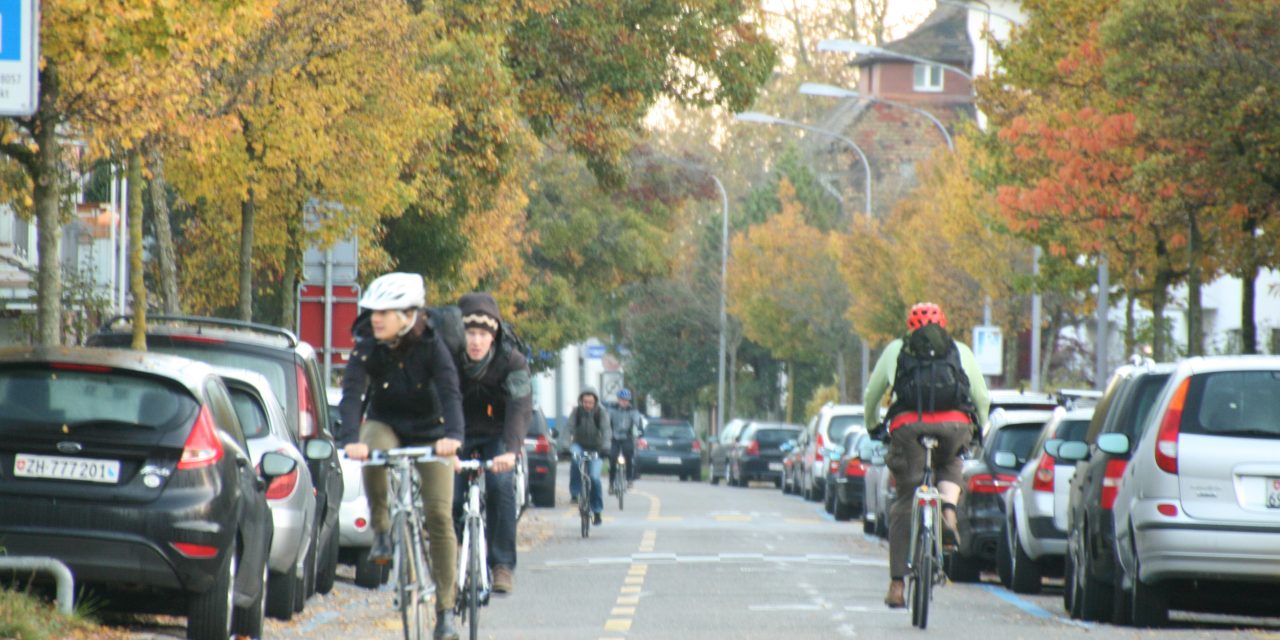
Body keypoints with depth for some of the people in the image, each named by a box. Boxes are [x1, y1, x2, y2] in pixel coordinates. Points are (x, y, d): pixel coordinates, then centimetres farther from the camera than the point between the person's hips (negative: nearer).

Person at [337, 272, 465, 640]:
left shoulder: (431, 347, -20)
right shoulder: (367, 350, -15)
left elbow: (450, 393, -32)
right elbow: (351, 395, -27)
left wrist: (452, 435, -51)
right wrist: (350, 440, -45)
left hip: (429, 433, -1)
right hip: (385, 425, 1)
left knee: (439, 514, -13)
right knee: (374, 452, -37)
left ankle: (445, 609, -4)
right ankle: (381, 530, -16)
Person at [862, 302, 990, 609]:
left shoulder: (896, 350, 24)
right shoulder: (960, 351, 24)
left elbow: (871, 396, 29)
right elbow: (982, 397, 25)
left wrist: (872, 426, 46)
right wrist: (979, 430, 42)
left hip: (909, 427, -1)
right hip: (954, 427, 1)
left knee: (904, 503, 10)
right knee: (949, 465, 35)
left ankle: (897, 584, 5)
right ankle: (948, 510, 3)